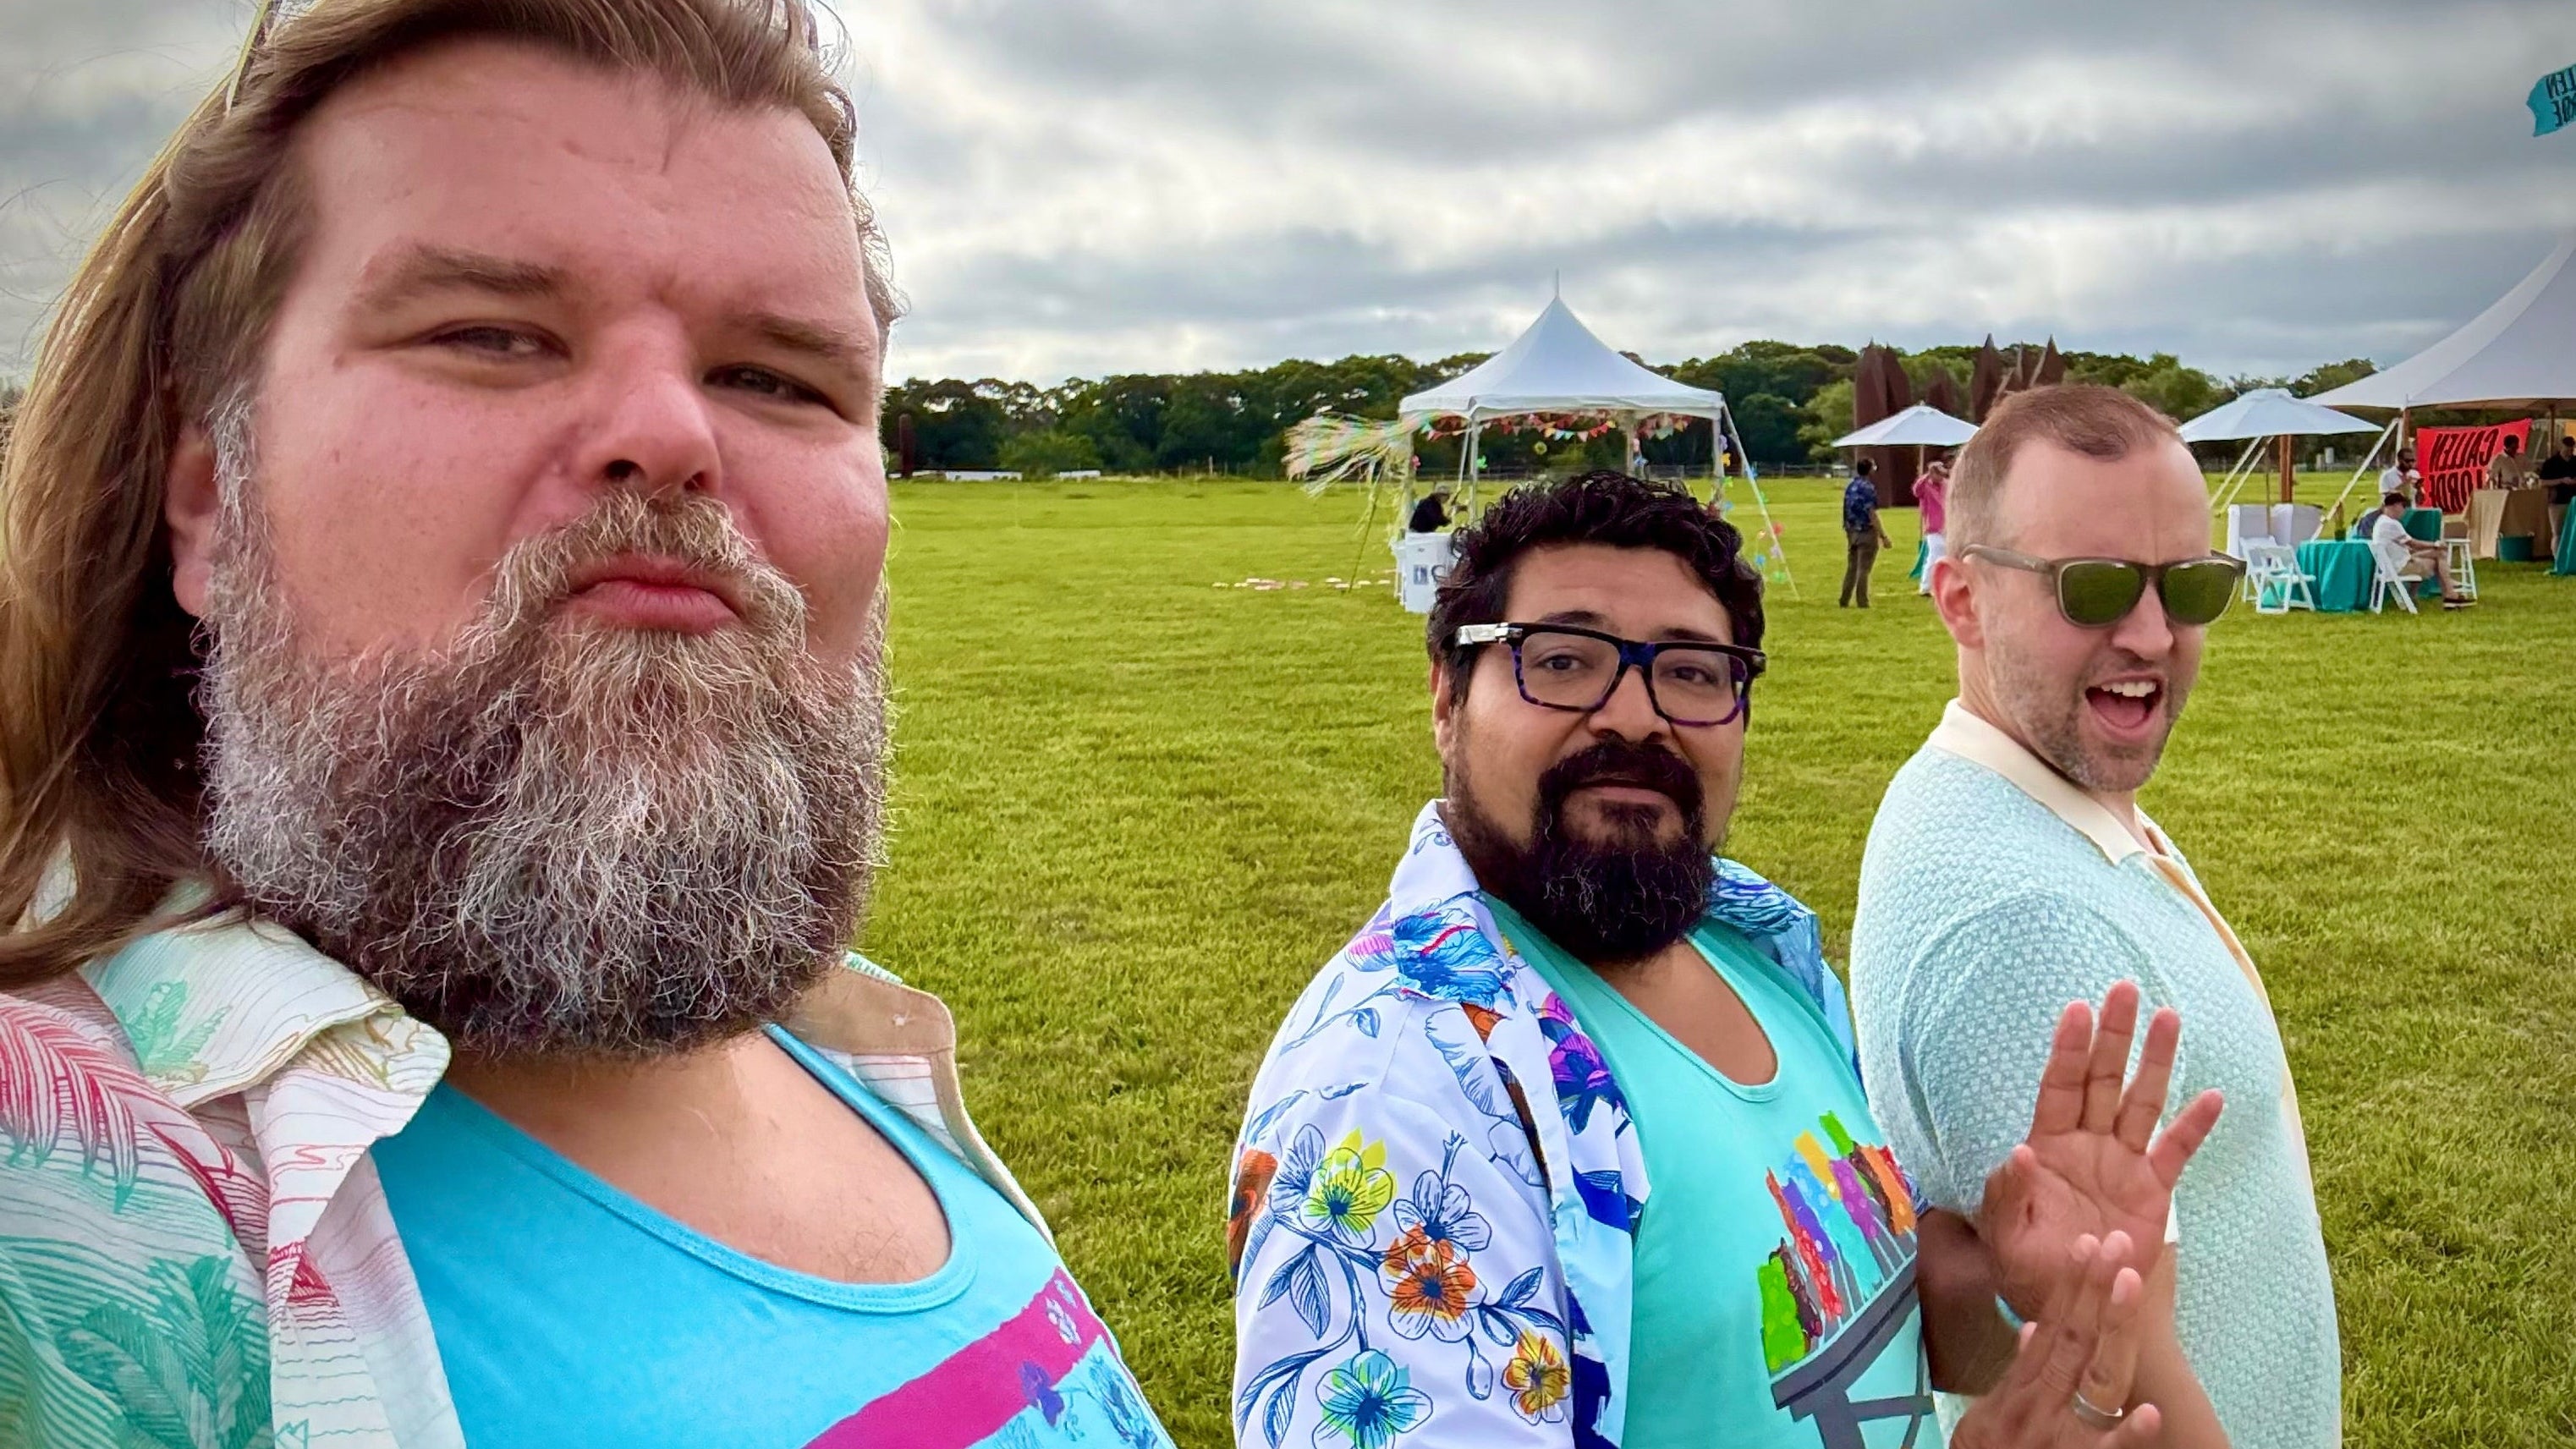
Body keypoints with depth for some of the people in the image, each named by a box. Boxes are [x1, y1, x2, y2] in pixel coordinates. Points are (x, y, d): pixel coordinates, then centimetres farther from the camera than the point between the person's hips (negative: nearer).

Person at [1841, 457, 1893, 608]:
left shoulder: (1849, 487, 9)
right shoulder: (1868, 488, -14)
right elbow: (1872, 514, -17)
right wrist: (1883, 535, -15)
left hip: (1851, 532, 7)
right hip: (1867, 533, -7)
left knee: (1851, 567, 13)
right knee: (1863, 569, -3)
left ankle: (1844, 601, 15)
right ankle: (1863, 603, 0)